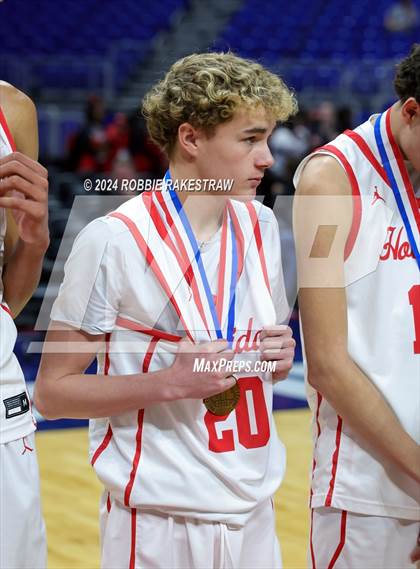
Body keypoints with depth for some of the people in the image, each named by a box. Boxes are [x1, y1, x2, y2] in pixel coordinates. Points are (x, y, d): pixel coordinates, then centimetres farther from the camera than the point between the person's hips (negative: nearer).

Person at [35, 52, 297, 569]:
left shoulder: (260, 225, 6)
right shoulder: (113, 240, -14)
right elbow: (52, 393, -12)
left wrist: (279, 356, -4)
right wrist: (173, 381, -22)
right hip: (159, 521, -6)